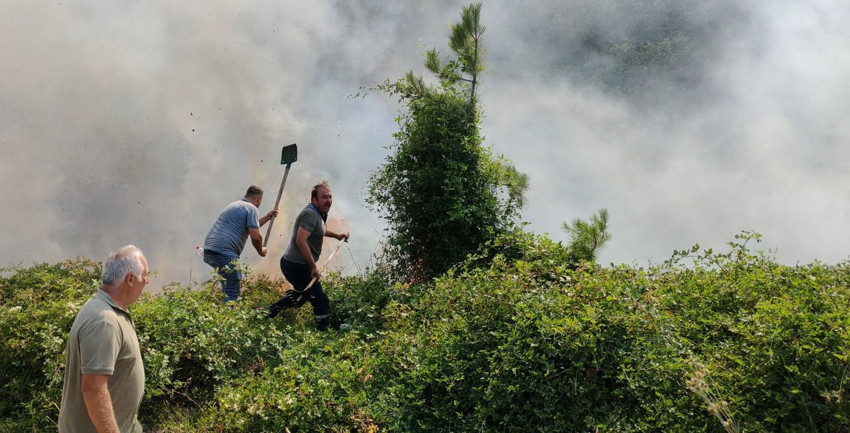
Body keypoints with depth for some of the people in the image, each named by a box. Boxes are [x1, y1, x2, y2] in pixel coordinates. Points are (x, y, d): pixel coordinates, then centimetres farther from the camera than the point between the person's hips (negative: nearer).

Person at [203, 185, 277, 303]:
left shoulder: (235, 205, 27)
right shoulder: (252, 208, -2)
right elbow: (256, 237, -10)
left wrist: (266, 217, 43)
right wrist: (261, 251, 8)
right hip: (224, 253, -10)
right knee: (232, 294, -10)